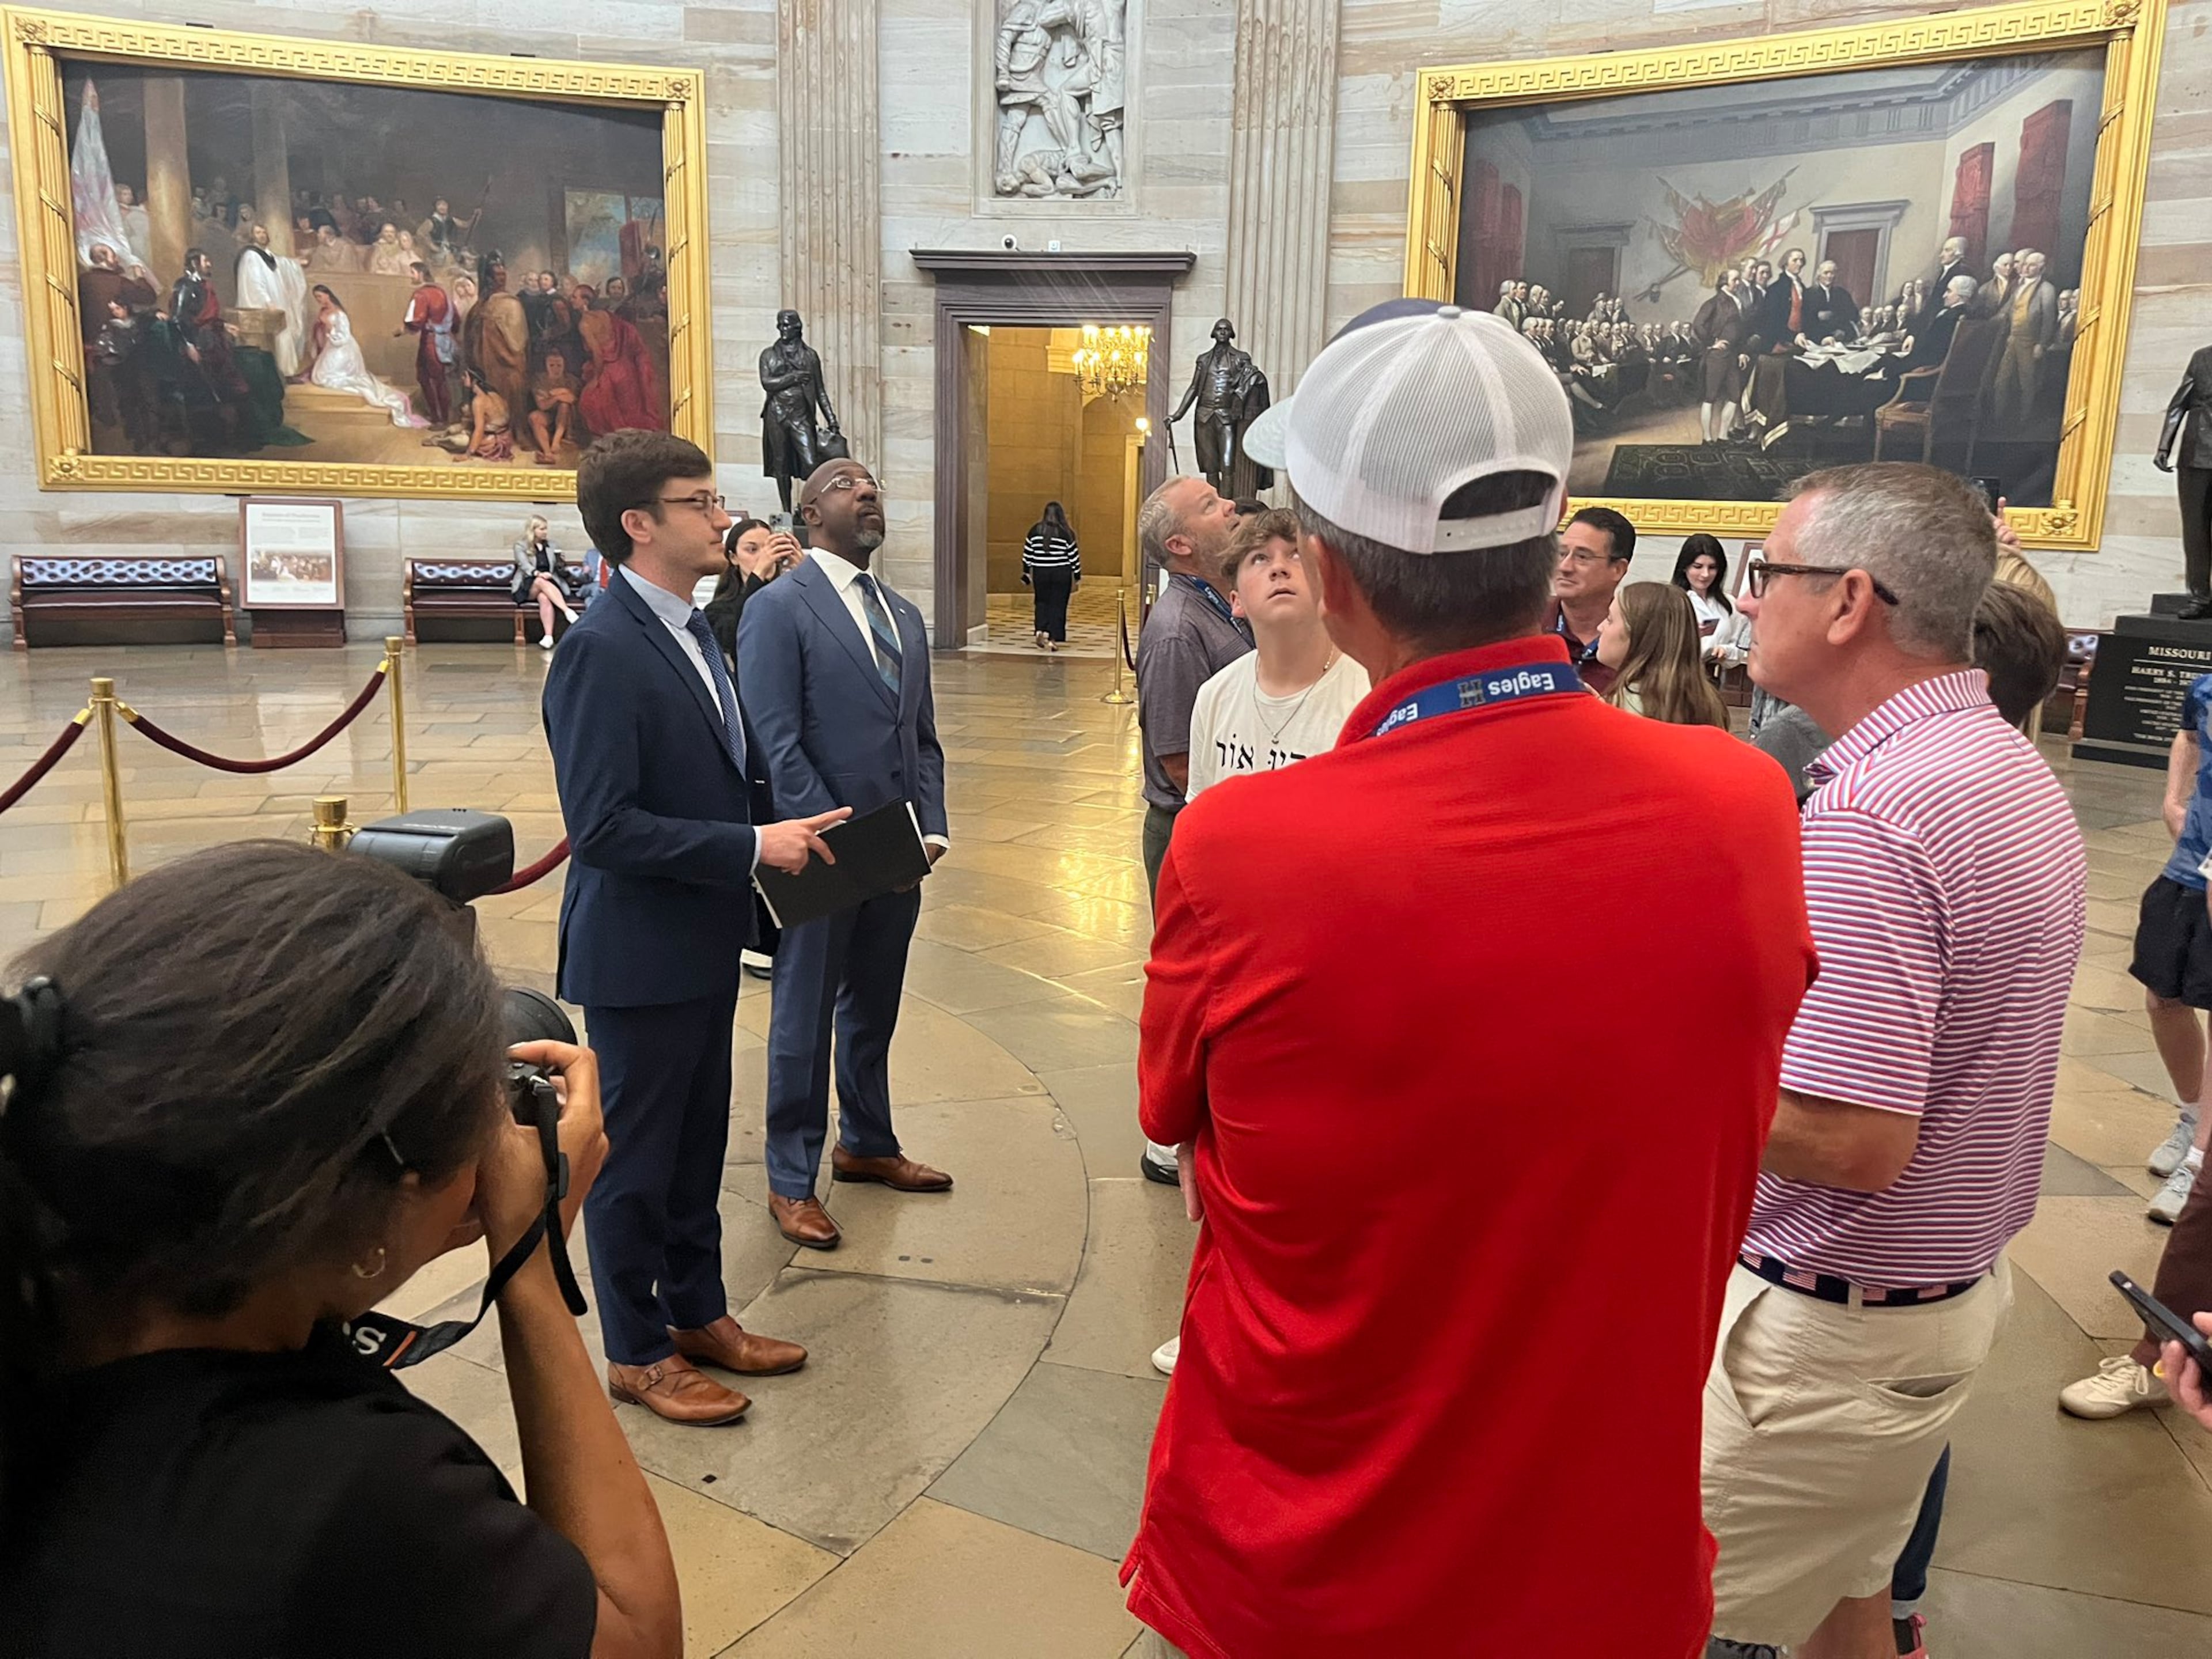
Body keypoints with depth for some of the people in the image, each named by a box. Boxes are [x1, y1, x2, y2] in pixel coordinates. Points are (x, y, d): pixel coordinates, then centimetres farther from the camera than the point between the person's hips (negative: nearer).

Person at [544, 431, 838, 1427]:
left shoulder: (693, 631, 8)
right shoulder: (602, 650, -21)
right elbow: (602, 825, -26)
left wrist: (777, 838, 2)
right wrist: (752, 848, -24)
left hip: (705, 943, 9)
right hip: (638, 954, -9)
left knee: (697, 1142, 20)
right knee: (636, 1156, 8)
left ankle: (697, 1311, 38)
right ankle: (637, 1353, 26)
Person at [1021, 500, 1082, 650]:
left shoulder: (1035, 530, 1)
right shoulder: (1066, 533, -5)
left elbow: (1027, 553, 5)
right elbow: (1074, 556, -2)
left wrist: (1026, 574, 13)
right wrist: (1078, 576, 8)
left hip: (1040, 573, 2)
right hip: (1061, 574, -2)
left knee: (1042, 603, 15)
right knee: (1058, 605, 5)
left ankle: (1041, 631, -4)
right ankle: (1053, 639, 3)